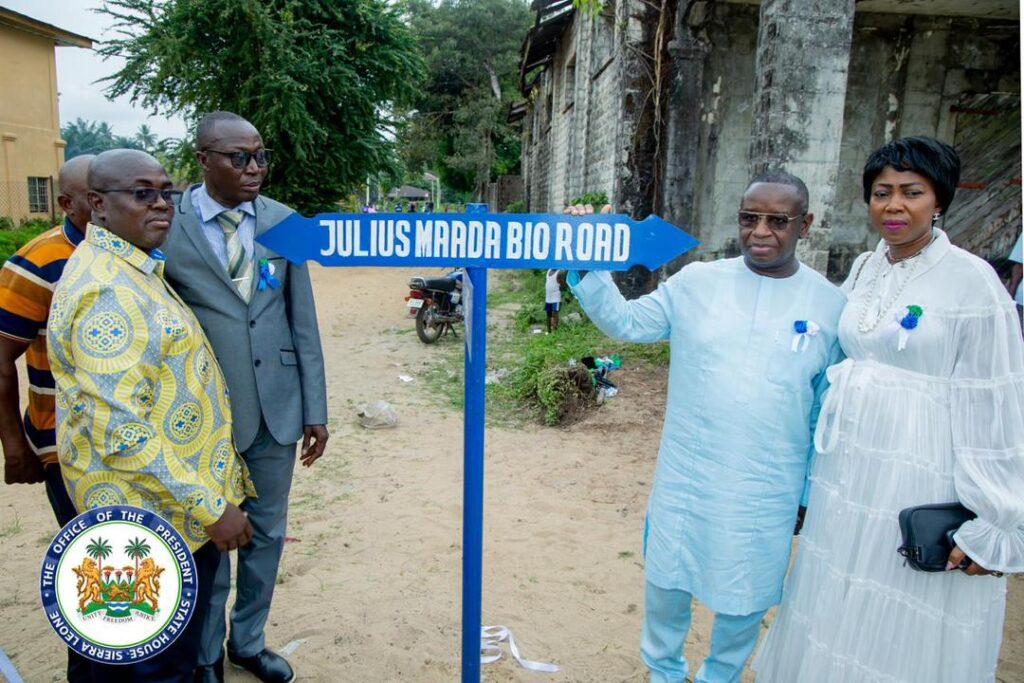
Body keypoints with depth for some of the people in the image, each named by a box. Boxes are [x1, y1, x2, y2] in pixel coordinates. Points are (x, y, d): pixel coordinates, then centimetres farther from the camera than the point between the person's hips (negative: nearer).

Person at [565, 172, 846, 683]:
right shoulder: (697, 282, -4)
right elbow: (626, 322, -1)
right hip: (684, 479, 1)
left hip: (767, 491, 0)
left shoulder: (830, 306, -4)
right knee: (666, 583, 16)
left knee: (745, 598, 17)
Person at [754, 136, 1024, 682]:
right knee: (838, 608, 19)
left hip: (921, 478, -5)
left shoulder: (972, 281, -12)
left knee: (908, 623, 10)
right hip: (847, 467, 6)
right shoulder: (863, 271, 6)